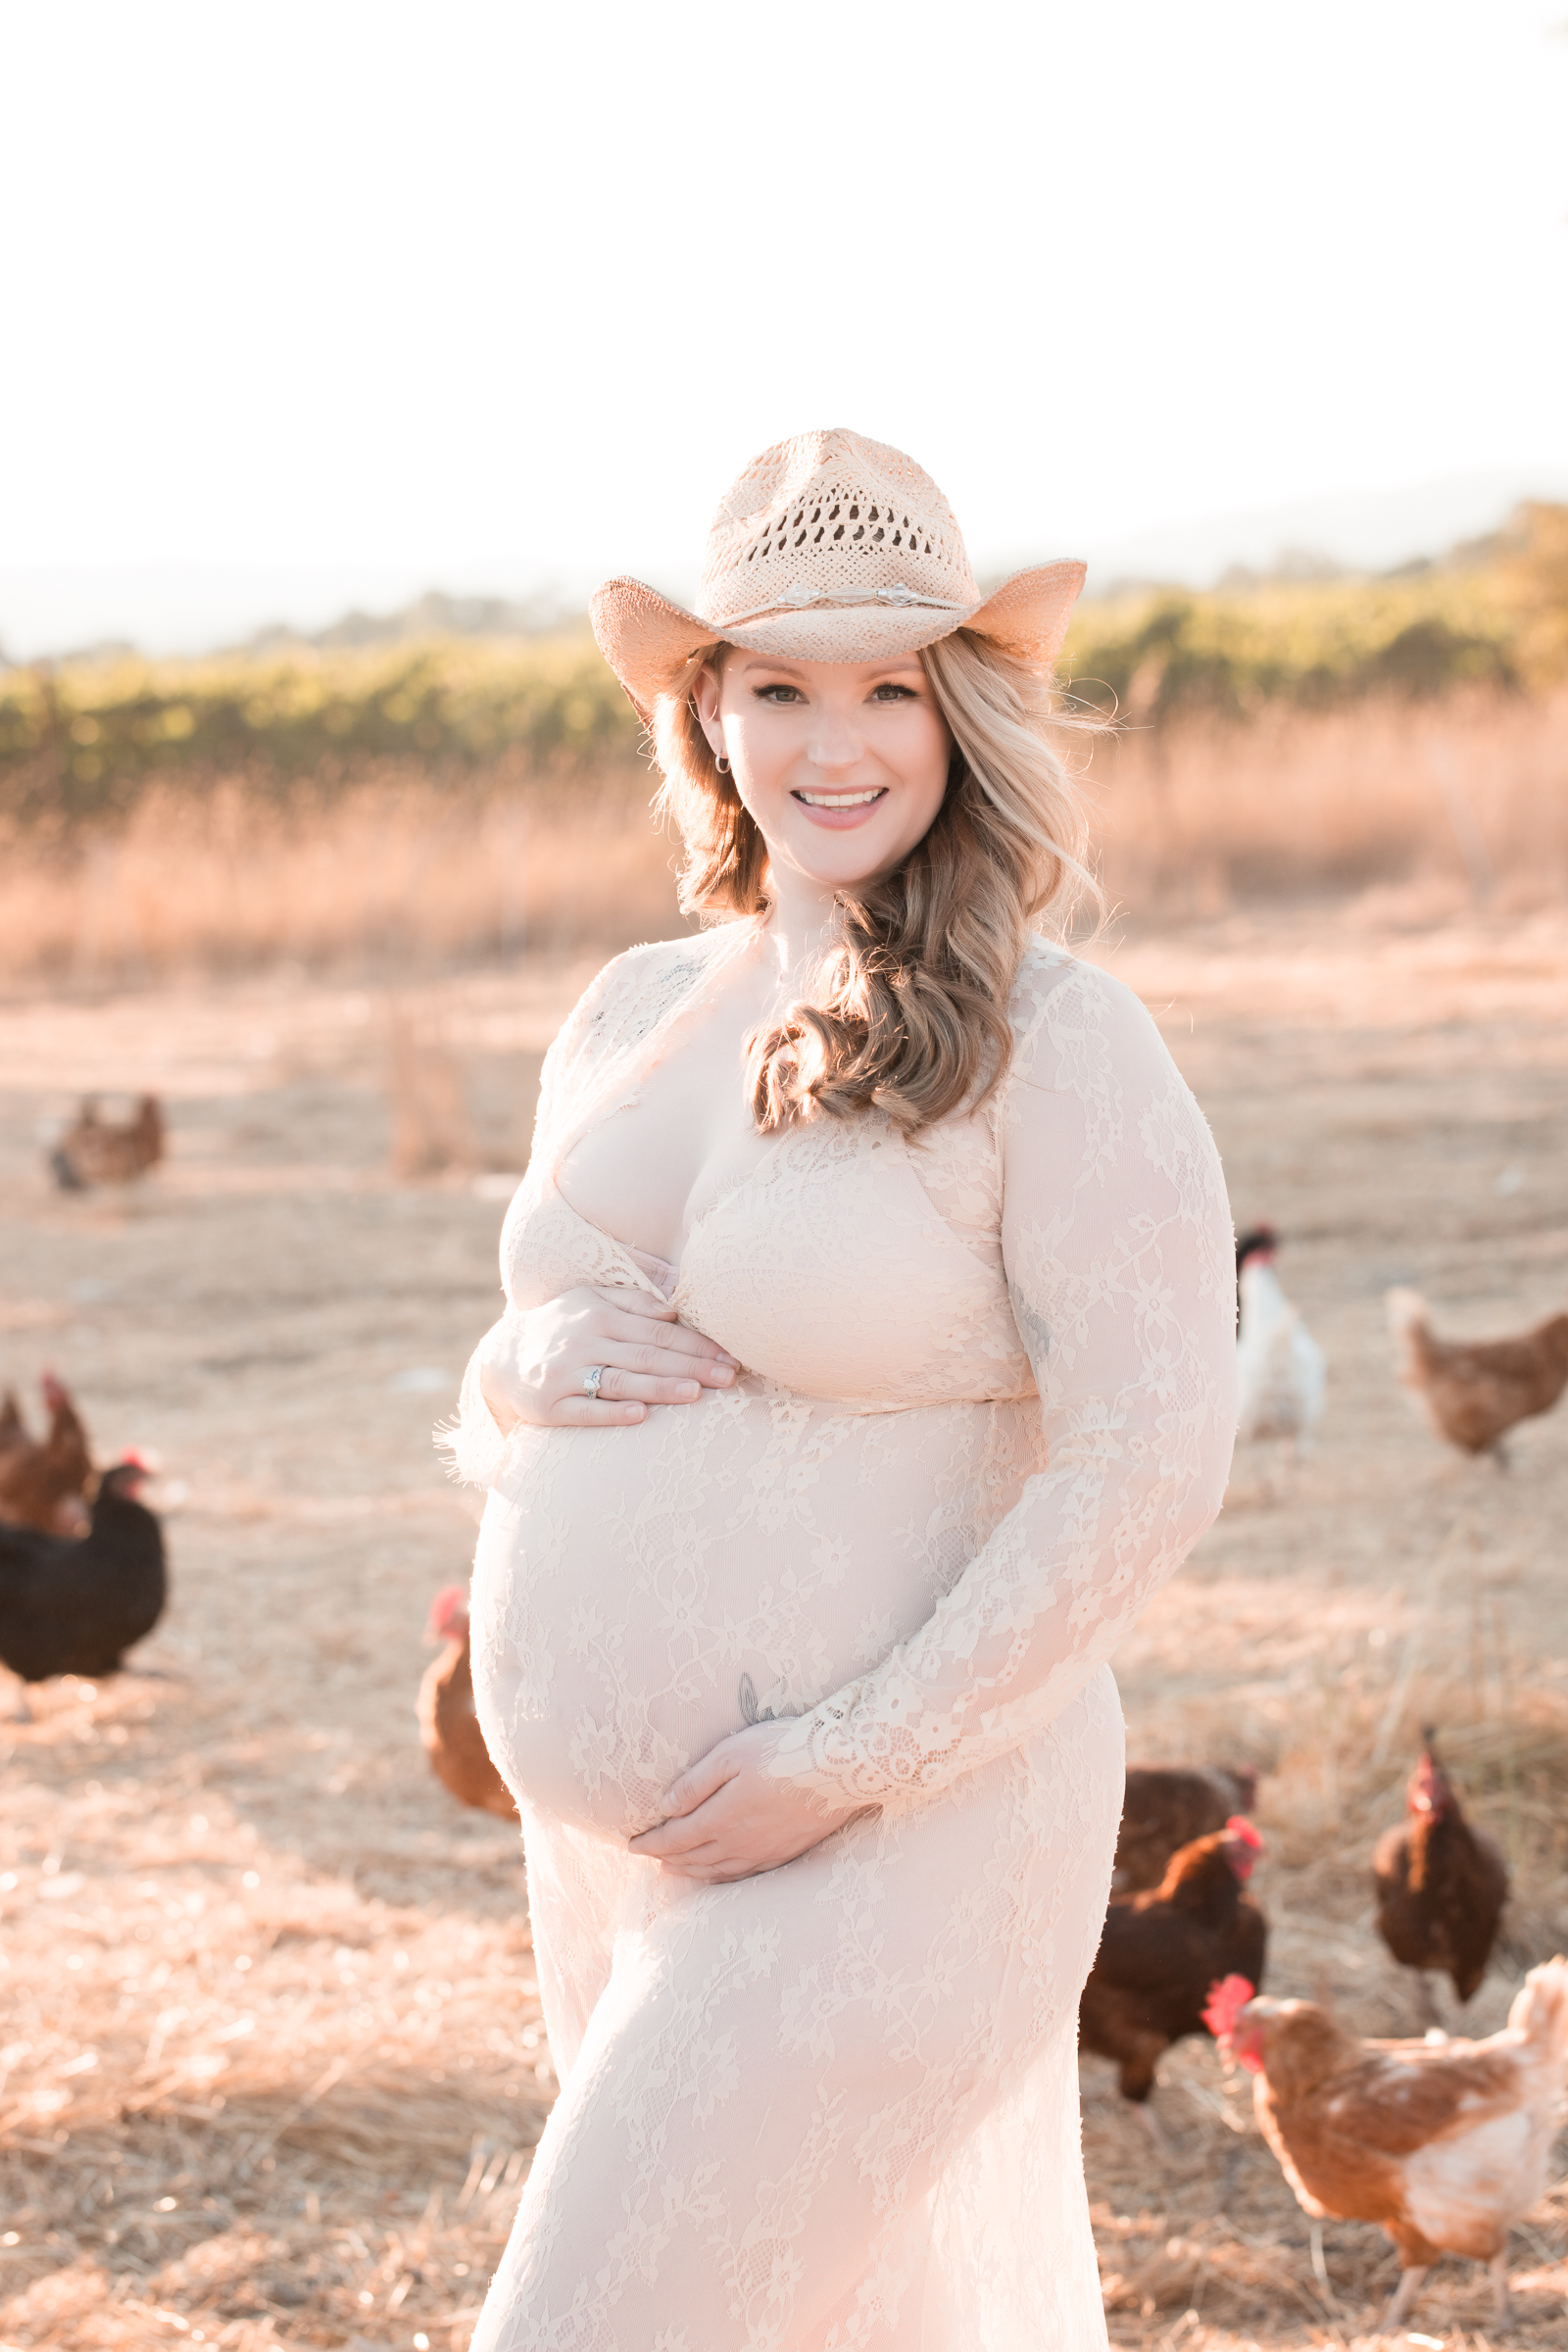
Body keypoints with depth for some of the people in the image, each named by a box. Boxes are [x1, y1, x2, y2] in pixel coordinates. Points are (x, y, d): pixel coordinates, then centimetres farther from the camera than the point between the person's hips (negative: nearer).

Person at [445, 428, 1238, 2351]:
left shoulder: (1056, 1044, -13)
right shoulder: (633, 1016, 8)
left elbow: (1147, 1463, -17)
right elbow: (521, 1383, 17)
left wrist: (854, 1759, -20)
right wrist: (535, 1377, -7)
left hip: (887, 1850, -7)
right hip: (606, 1837, 7)